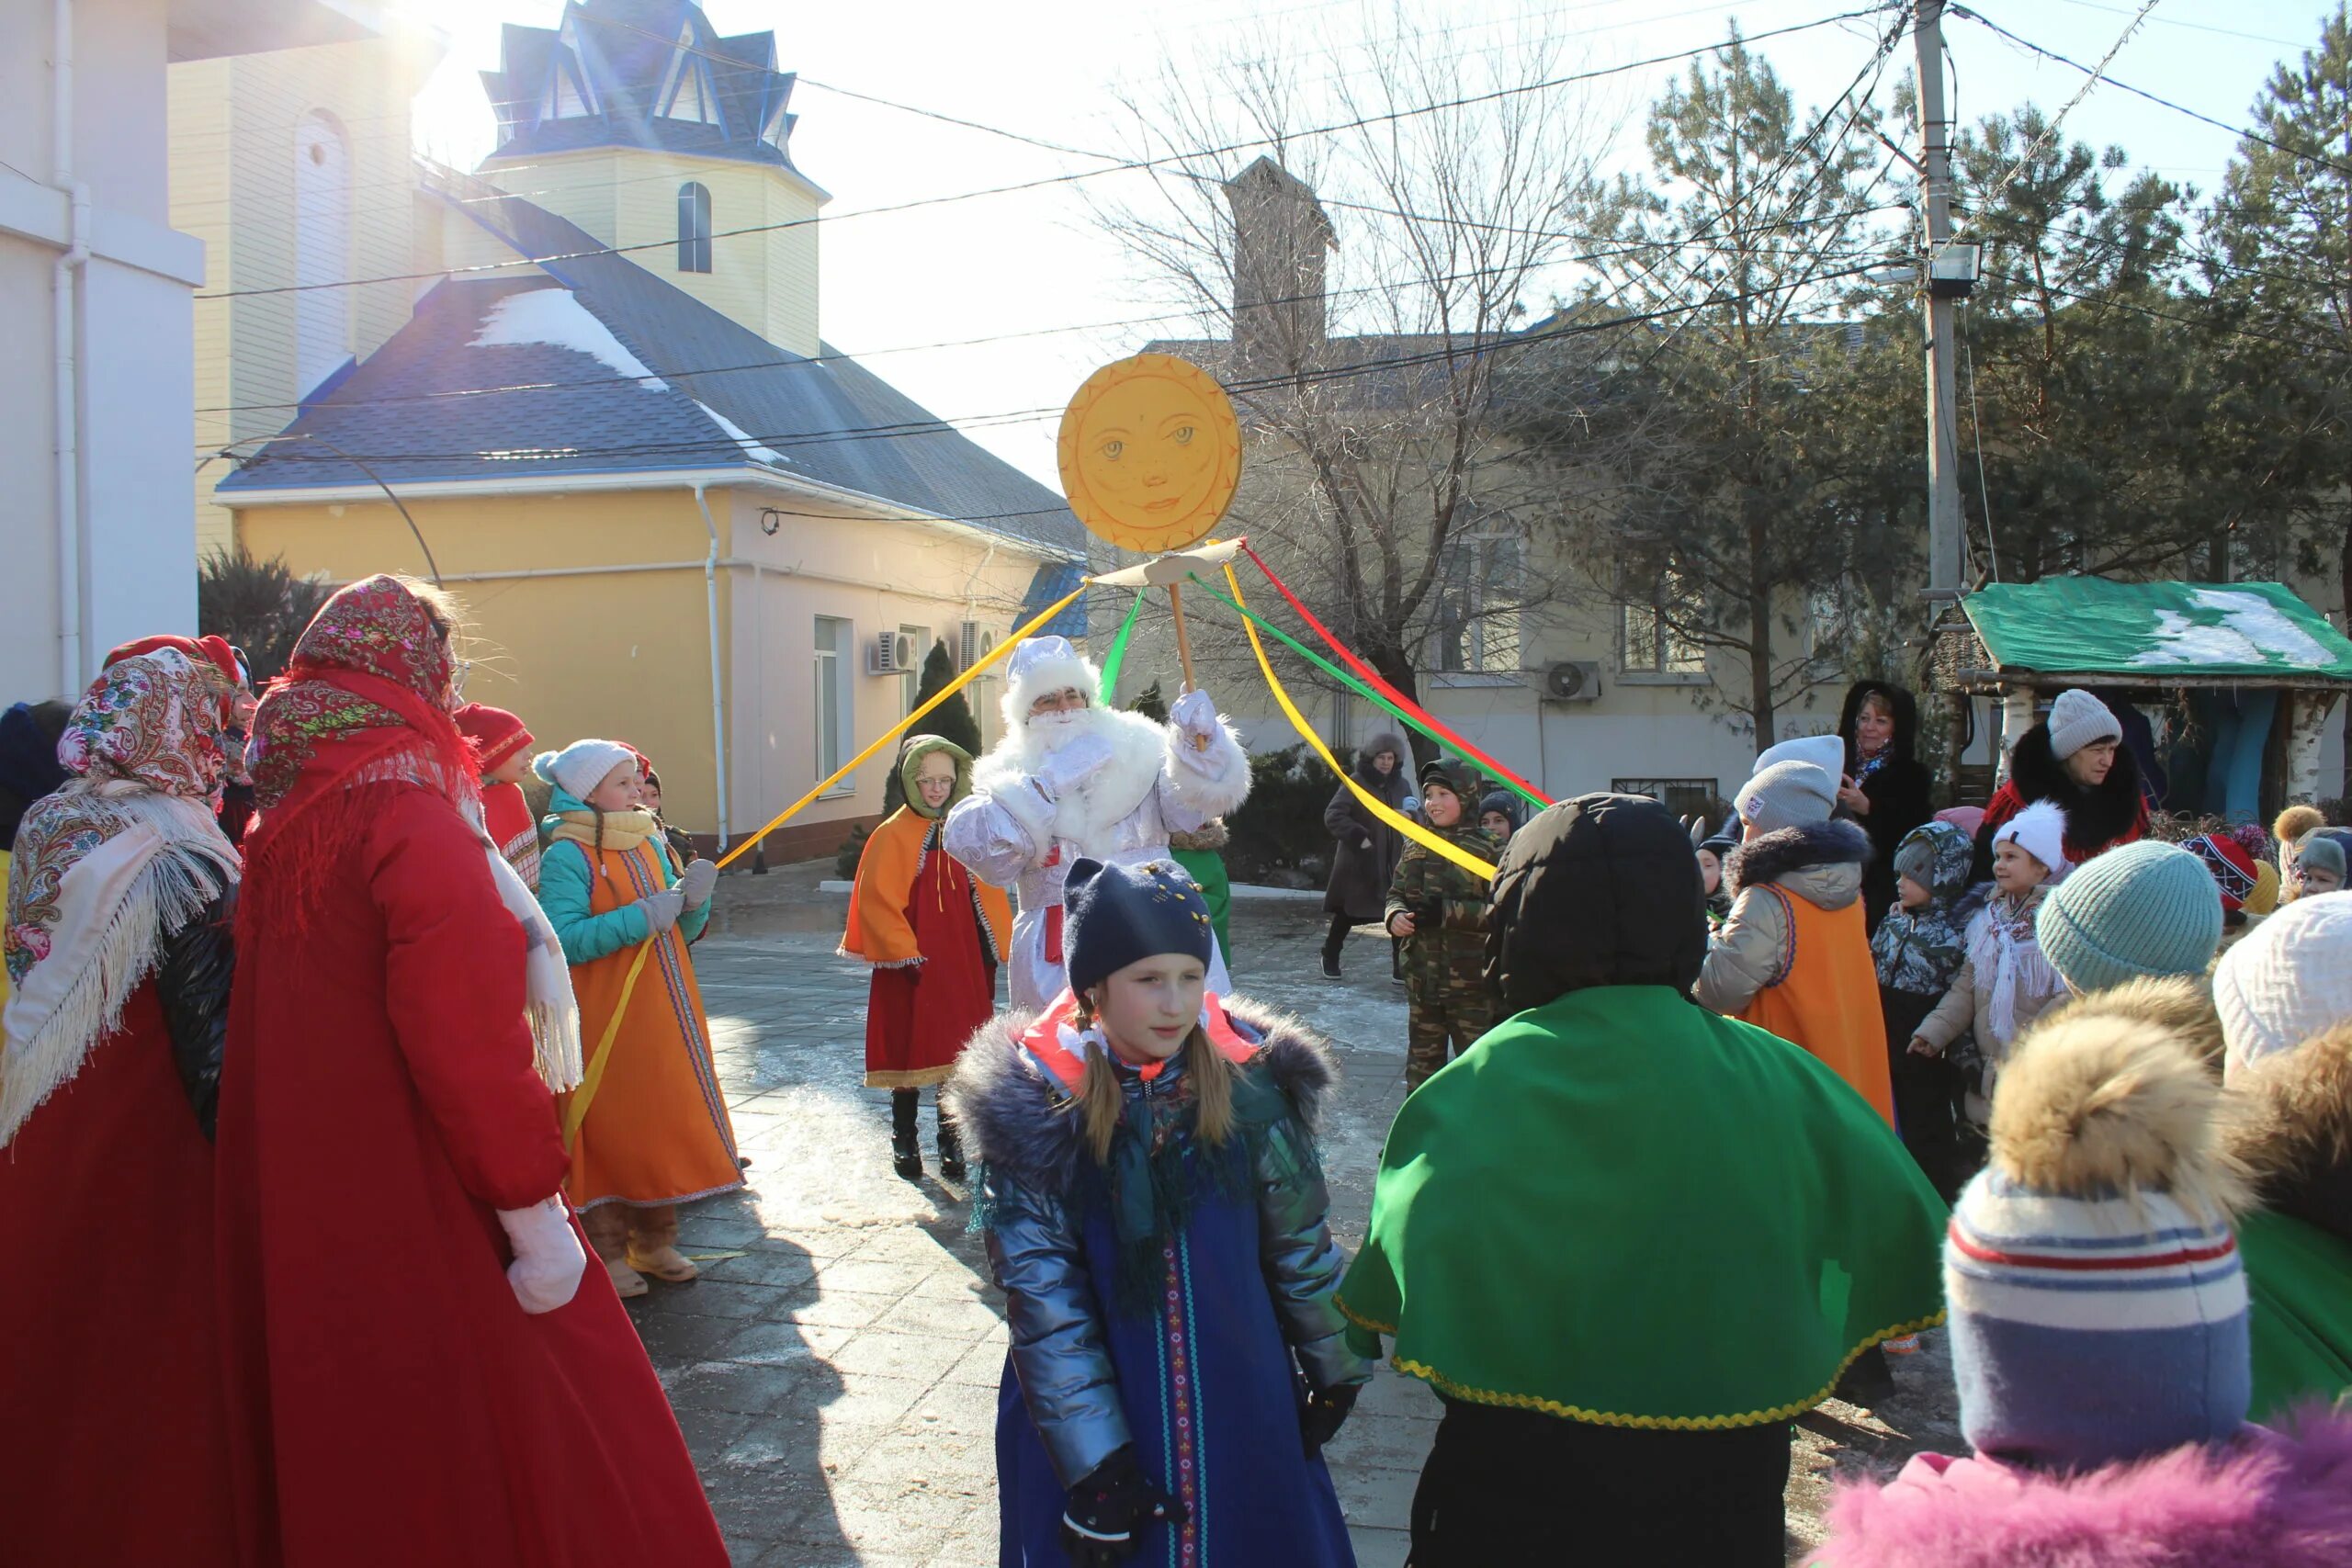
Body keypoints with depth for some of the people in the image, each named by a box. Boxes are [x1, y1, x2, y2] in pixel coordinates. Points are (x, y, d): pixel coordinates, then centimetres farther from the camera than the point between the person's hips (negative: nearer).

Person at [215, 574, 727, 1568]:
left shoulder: (283, 822, 6)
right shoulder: (419, 824, -19)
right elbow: (469, 1046, -23)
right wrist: (534, 1216, -18)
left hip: (298, 1207, 8)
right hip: (422, 1215, -8)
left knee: (333, 1442, 21)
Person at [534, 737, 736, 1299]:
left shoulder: (651, 842, 11)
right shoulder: (567, 855, -12)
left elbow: (679, 930, 15)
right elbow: (563, 938, -24)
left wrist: (692, 898, -5)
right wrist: (639, 919, -24)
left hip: (660, 1012, 7)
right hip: (603, 1017, -7)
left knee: (665, 1122, 11)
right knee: (609, 1131, -2)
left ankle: (654, 1242, 25)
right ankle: (607, 1255, 11)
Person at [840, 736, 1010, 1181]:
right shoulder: (892, 835, -5)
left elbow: (986, 894, 11)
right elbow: (876, 901, -10)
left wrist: (997, 949, 6)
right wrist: (904, 954, -14)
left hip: (963, 962, 4)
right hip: (912, 967, -4)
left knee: (956, 1052, 6)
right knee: (911, 1049, 4)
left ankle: (952, 1143, 17)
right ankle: (904, 1142, 18)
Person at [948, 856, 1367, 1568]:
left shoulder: (1249, 1087, -8)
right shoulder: (1034, 1109, -14)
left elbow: (1302, 1247, 4)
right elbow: (1042, 1298, -14)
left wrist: (1335, 1370, 13)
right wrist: (1095, 1465, -16)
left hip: (1240, 1413, 2)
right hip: (1083, 1424, -2)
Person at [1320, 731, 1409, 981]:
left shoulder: (1401, 786, 10)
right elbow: (1333, 816, -15)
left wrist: (1409, 817, -5)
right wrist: (1360, 837, -23)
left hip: (1392, 863, 4)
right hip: (1358, 862, -4)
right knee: (1347, 913, 6)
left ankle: (1401, 966, 4)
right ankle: (1330, 958, 25)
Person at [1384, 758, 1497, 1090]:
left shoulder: (1485, 849, -9)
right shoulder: (1416, 848, 8)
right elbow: (1396, 893, 15)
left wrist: (1448, 912, -21)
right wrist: (1396, 916, -7)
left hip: (1470, 978, -5)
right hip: (1421, 975, 5)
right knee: (1422, 1055, 15)